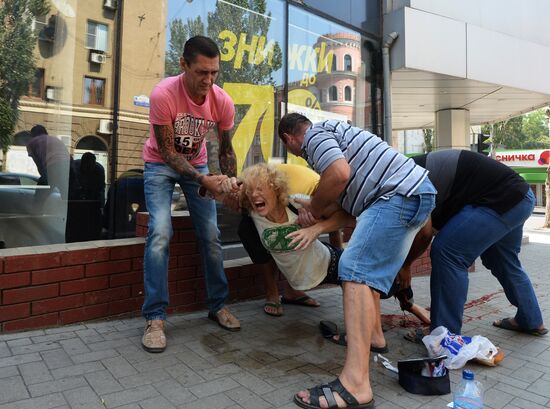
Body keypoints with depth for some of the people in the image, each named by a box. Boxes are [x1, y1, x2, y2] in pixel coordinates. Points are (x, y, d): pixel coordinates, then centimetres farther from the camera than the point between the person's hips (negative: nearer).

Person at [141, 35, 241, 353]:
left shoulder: (222, 102, -17)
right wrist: (203, 181, -34)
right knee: (160, 233, -21)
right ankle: (155, 318, -10)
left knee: (211, 235, -3)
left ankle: (218, 305, 14)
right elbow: (167, 151, -24)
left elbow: (226, 150, -5)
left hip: (197, 165, 3)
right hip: (161, 164, -3)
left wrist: (231, 181, -22)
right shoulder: (164, 94, -28)